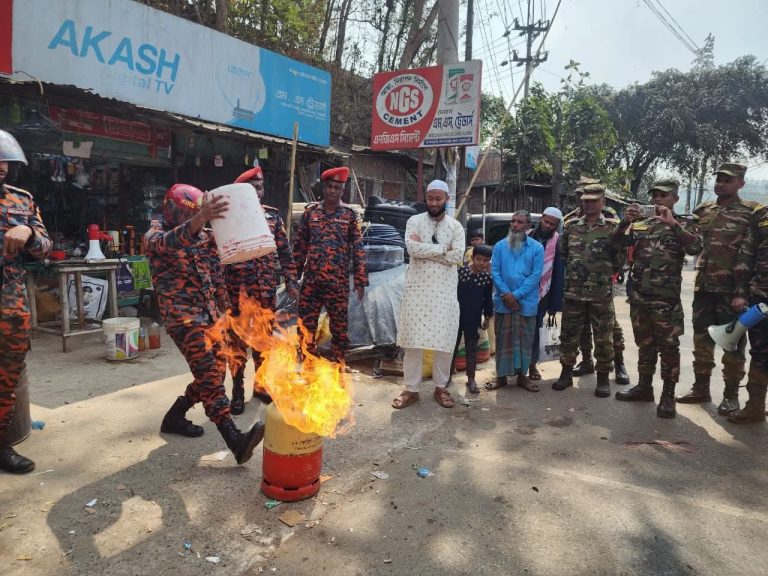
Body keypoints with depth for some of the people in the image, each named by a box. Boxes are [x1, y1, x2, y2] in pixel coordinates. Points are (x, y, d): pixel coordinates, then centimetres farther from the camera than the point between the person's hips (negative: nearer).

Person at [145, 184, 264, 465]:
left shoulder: (204, 236, 13)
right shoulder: (155, 235, -6)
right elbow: (172, 242, -32)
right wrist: (201, 218, -50)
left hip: (209, 313, 7)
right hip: (181, 314, -7)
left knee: (216, 370, 9)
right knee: (208, 373, -17)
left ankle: (175, 417, 29)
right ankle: (235, 440, -25)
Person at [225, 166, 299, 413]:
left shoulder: (273, 215, 8)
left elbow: (284, 251, 11)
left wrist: (291, 281, 5)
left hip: (267, 290, 4)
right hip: (237, 290, -3)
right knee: (237, 342, 4)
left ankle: (261, 385, 28)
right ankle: (237, 392, 16)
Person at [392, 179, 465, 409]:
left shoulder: (455, 226, 6)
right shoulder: (414, 221, 4)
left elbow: (457, 256, -9)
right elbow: (412, 247, -14)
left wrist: (425, 250, -9)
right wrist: (442, 248, -9)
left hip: (445, 290, 1)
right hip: (417, 287, -1)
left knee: (445, 341, 4)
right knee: (413, 340, 2)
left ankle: (440, 387, 20)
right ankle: (411, 389, 12)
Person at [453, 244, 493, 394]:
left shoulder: (488, 278, -5)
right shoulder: (460, 271, -10)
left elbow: (488, 299, 5)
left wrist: (487, 317, 5)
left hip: (474, 320, 1)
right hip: (456, 316, -1)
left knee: (471, 349, 9)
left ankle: (471, 379, 19)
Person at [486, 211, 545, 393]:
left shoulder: (537, 247, 0)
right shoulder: (500, 246, 5)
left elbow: (536, 275, -6)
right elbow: (494, 271, 0)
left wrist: (516, 295, -13)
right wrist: (506, 294, -13)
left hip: (526, 302, -1)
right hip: (503, 301, 1)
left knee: (524, 340, 7)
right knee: (503, 339, 6)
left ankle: (522, 375, 21)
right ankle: (501, 376, 16)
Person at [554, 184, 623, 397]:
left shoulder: (612, 228, 0)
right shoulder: (572, 227, 8)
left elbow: (620, 260, 3)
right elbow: (562, 253, 17)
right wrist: (572, 269, 10)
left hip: (601, 293, -3)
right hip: (573, 292, 3)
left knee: (603, 338, 5)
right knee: (568, 335, 9)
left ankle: (603, 378, 18)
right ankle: (566, 373, 24)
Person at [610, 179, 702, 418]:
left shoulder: (685, 223, 1)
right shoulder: (640, 224, 11)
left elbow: (695, 247, -17)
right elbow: (616, 243, 2)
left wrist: (672, 223, -22)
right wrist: (625, 221, -12)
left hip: (666, 296, -4)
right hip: (639, 293, 5)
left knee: (668, 346, 0)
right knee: (644, 343, 14)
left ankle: (668, 395, 9)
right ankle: (644, 387, 26)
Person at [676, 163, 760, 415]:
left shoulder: (752, 212, -3)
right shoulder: (702, 210, 10)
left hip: (733, 288, -4)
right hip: (703, 286, 5)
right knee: (702, 338, 11)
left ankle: (731, 394, 16)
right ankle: (701, 388, 23)